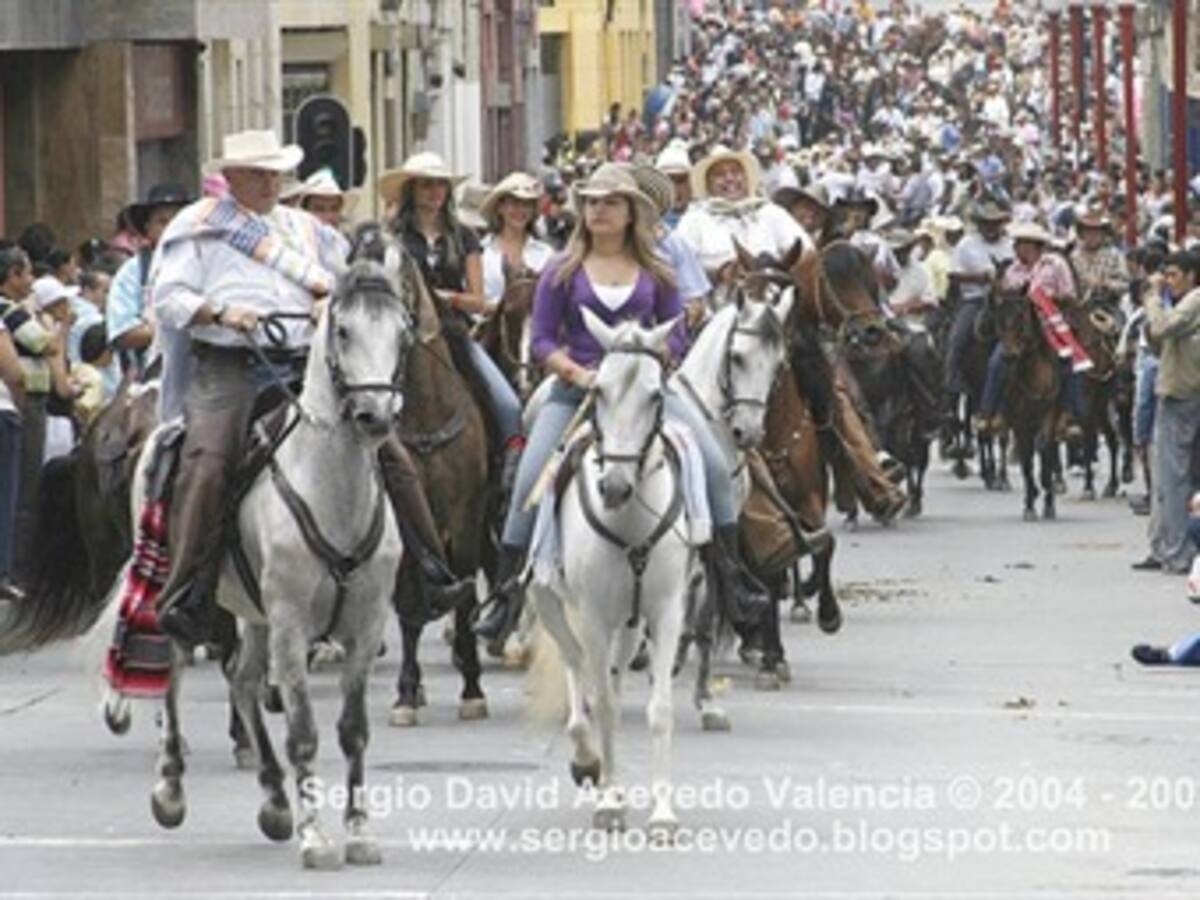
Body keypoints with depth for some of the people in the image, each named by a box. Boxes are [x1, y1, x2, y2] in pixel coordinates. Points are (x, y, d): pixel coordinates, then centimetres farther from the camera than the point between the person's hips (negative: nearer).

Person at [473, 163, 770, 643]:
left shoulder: (654, 272, 9)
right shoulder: (563, 272, 5)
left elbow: (676, 337, 9)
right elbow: (542, 340, 2)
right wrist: (578, 373, -15)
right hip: (576, 388, -1)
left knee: (714, 463, -15)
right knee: (529, 479, -14)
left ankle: (730, 571, -4)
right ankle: (507, 589, -3)